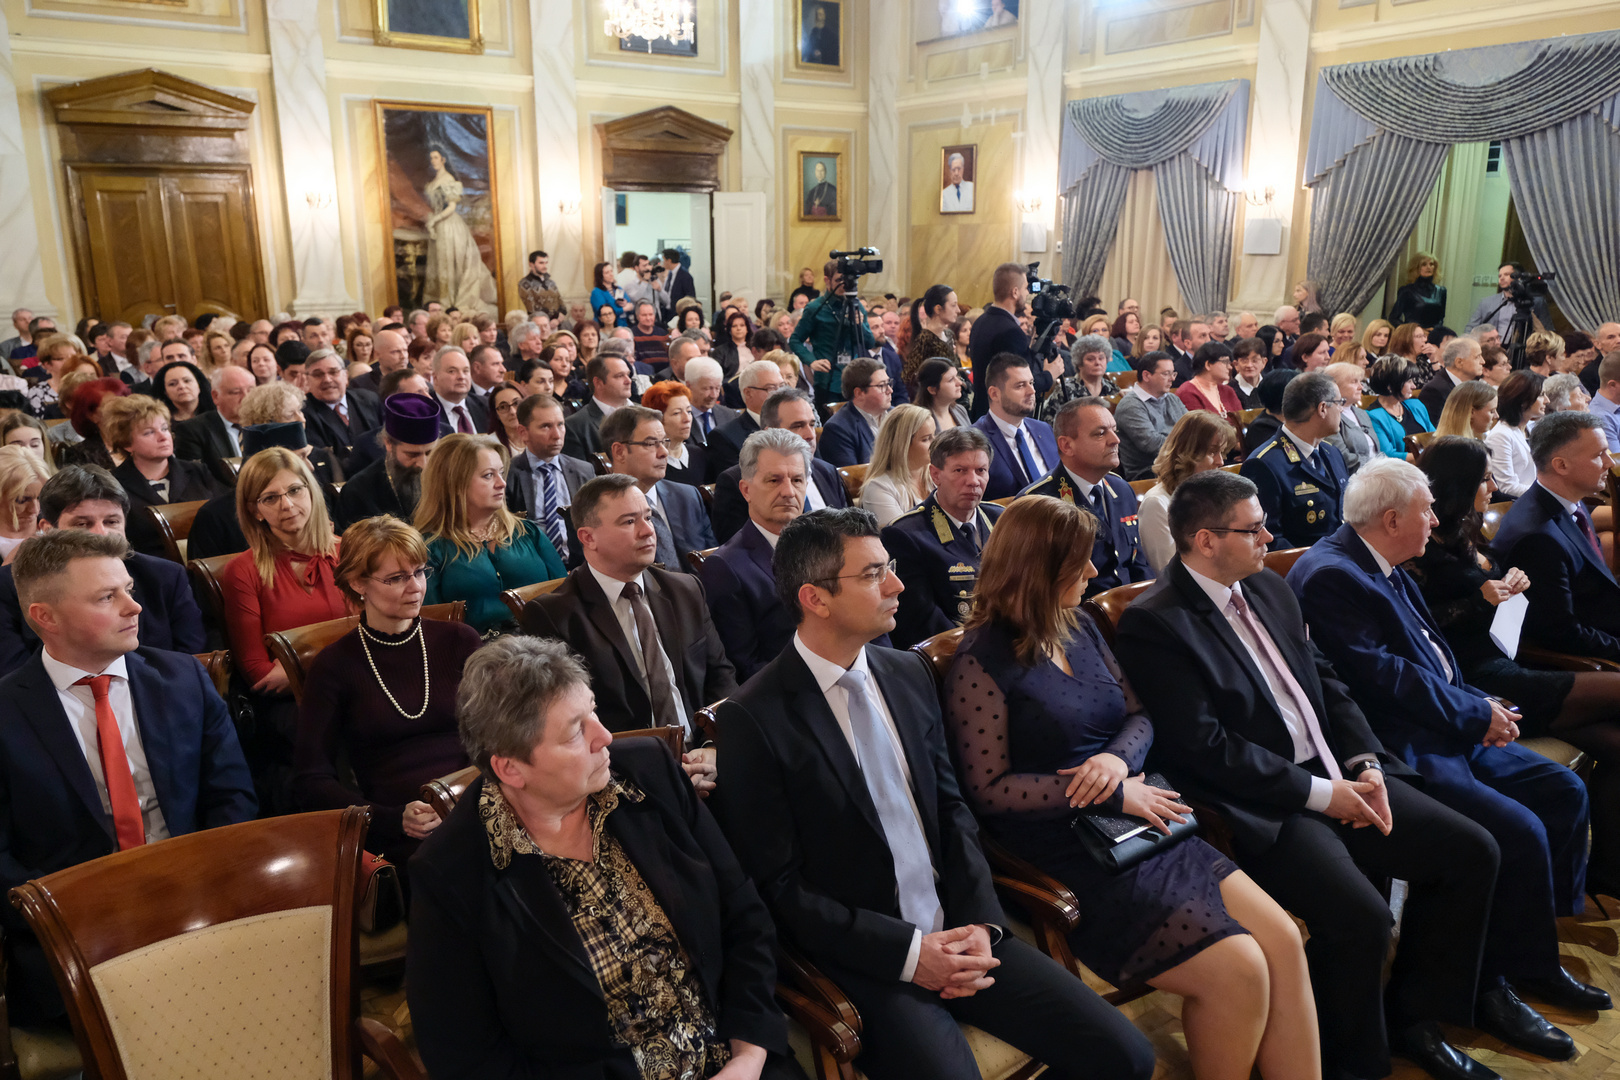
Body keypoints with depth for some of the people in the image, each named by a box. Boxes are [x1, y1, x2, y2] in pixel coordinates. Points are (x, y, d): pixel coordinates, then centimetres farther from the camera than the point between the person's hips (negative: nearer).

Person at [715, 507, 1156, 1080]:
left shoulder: (909, 674, 6)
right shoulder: (751, 720, -14)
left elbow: (952, 808, 11)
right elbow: (778, 887, -12)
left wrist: (980, 922, -4)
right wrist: (907, 952, -15)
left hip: (957, 931, 6)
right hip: (864, 961, -5)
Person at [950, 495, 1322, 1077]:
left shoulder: (1080, 628, 12)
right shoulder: (982, 662, -11)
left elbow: (1138, 715, 15)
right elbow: (989, 788, -14)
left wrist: (1118, 758, -9)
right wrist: (1115, 796, -15)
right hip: (1072, 863, -7)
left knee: (1284, 941, -7)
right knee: (1237, 970, -16)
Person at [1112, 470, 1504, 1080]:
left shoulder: (1269, 588, 12)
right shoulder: (1153, 623, -15)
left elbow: (1328, 684, 17)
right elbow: (1203, 746, -19)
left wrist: (1366, 766, 0)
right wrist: (1320, 793, -15)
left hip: (1337, 777, 9)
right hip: (1261, 808, -9)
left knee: (1471, 851, 1)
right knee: (1359, 915, -27)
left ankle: (1412, 1016, 19)